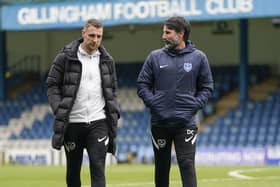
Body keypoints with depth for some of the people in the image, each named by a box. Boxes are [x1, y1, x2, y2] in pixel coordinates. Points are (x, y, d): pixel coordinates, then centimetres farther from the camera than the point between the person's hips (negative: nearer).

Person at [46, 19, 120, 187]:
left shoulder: (107, 61, 9)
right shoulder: (65, 57, -2)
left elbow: (112, 90, 17)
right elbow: (52, 85, 0)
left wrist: (115, 112, 2)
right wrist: (59, 109, -12)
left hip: (99, 123, 1)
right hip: (72, 123, -1)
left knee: (98, 168, -10)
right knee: (73, 169, 10)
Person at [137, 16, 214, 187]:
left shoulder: (198, 57, 3)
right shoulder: (155, 57, 5)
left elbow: (207, 87, 8)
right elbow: (142, 84, 8)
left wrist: (195, 105, -6)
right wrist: (152, 103, -7)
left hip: (186, 122, -2)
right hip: (160, 122, 2)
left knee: (187, 165, -10)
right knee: (162, 167, 10)